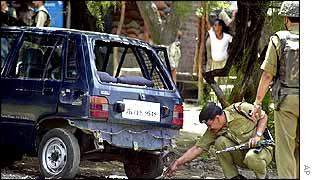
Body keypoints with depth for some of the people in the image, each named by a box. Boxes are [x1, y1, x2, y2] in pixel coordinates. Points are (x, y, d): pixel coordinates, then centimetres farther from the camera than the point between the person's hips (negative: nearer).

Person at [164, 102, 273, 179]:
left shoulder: (241, 109, -18)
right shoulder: (213, 131, -6)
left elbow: (263, 117, -6)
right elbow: (198, 148, -6)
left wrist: (257, 135, -20)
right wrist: (177, 163, -13)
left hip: (262, 147, -4)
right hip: (242, 155, 4)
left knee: (251, 157, -40)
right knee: (220, 142, -21)